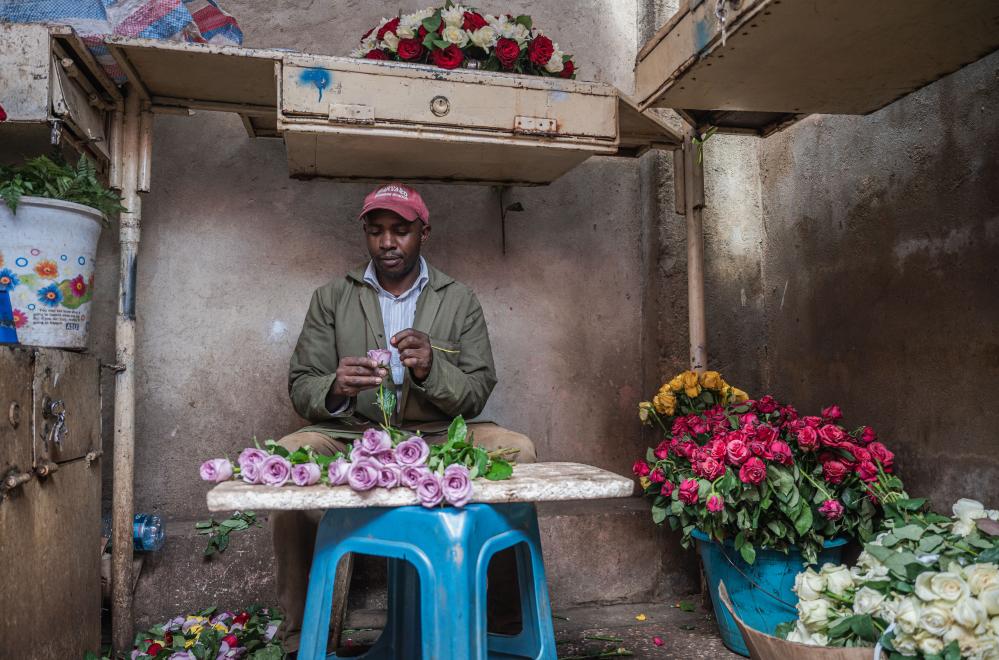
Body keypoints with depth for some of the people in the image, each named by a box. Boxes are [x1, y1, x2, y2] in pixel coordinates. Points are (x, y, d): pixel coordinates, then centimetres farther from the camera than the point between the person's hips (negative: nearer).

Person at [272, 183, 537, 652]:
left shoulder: (460, 301, 8)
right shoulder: (331, 299, 8)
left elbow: (478, 393, 2)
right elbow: (300, 389, 3)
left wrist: (431, 370, -19)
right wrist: (335, 389, -22)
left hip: (437, 438, 1)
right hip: (352, 437, 0)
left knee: (517, 450, -26)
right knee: (287, 454, -30)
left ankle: (505, 625, -11)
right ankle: (301, 638, -15)